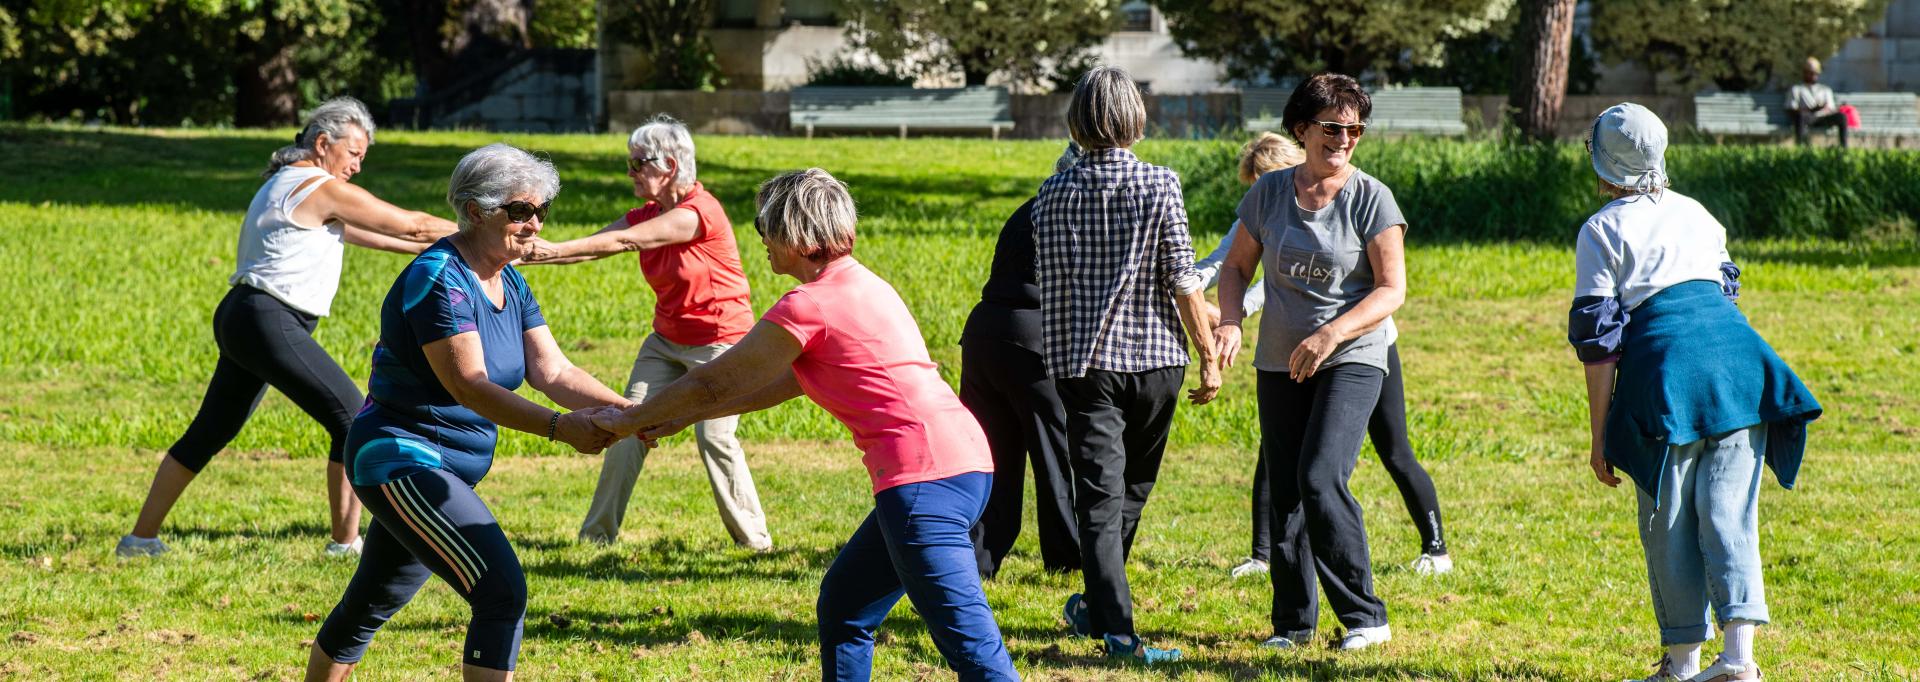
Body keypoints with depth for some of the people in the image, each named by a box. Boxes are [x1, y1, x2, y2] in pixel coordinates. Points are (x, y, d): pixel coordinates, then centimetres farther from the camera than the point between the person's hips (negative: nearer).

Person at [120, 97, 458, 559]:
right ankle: (346, 542, -6)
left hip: (240, 319, 10)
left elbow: (360, 233, 28)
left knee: (210, 432, 16)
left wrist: (432, 247, 28)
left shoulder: (286, 184, 21)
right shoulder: (322, 190, -9)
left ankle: (142, 538, 19)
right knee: (351, 418, -7)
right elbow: (412, 225, -4)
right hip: (269, 324, -10)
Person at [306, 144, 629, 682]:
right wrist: (561, 427, -39)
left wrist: (626, 410, -17)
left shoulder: (510, 284, 9)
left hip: (444, 470, 10)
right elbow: (469, 385, -28)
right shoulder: (439, 279, -19)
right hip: (401, 460, -10)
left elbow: (552, 371, 0)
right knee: (503, 592, -20)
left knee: (373, 602, 20)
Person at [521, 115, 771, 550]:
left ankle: (753, 537, 1)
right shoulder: (645, 216, 3)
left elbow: (619, 242, -26)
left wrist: (553, 251, -29)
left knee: (714, 437, -14)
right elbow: (596, 244, -10)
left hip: (719, 342, -8)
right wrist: (530, 253, -24)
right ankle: (599, 531, 4)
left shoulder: (699, 212, -22)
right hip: (666, 341, 8)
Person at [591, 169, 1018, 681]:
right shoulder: (862, 285, 21)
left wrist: (629, 421, 18)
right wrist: (683, 418, 32)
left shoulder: (809, 306, -8)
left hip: (925, 476, -10)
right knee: (843, 606, 21)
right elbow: (786, 383, 29)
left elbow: (712, 383, 3)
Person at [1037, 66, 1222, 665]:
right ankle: (1095, 605, 31)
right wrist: (1209, 356, 1)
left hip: (1083, 362, 0)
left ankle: (1117, 630, -13)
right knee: (1132, 491, 19)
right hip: (1154, 358, 0)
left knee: (1099, 495, -3)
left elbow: (1048, 285, 3)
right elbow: (1183, 281, -8)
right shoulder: (1159, 185, -6)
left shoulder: (1054, 193, -1)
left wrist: (1056, 361, 14)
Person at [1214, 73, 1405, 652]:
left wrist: (1331, 333, -22)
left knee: (1320, 480, -19)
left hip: (1352, 359, -5)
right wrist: (1230, 322, -5)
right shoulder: (1269, 193, 4)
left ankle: (1364, 616, -9)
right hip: (1280, 361, 5)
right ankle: (1293, 621, 19)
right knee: (1284, 491, 6)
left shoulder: (1371, 198, -7)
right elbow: (1237, 266, 14)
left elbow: (1392, 289, -9)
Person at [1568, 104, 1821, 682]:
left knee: (1668, 520, 5)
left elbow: (1598, 339, 1)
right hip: (1736, 350, 4)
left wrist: (1600, 437, 2)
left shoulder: (1601, 231, 6)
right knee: (1728, 507, 1)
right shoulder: (1697, 214, 22)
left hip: (1664, 361, -4)